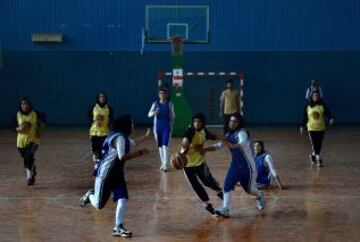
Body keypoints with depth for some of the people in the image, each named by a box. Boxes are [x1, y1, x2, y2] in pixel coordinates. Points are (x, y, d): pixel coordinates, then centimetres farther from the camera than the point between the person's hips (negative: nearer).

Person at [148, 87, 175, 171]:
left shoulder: (170, 104, -1)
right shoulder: (155, 104, 1)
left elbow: (173, 116, 7)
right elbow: (149, 114, -6)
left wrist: (171, 125, -3)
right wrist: (154, 113, -26)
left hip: (167, 127, -2)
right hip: (158, 126, 2)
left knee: (165, 145, -13)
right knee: (160, 146, 9)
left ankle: (166, 165, -16)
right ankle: (163, 163, 22)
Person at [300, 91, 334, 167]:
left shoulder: (323, 106, -2)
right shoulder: (308, 107, 0)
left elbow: (328, 113, -11)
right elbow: (305, 117, 6)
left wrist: (331, 119, -31)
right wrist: (302, 126, 6)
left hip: (321, 128, 1)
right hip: (312, 128, -1)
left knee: (319, 144, 9)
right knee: (314, 144, -8)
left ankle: (313, 155, 29)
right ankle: (318, 158, -4)